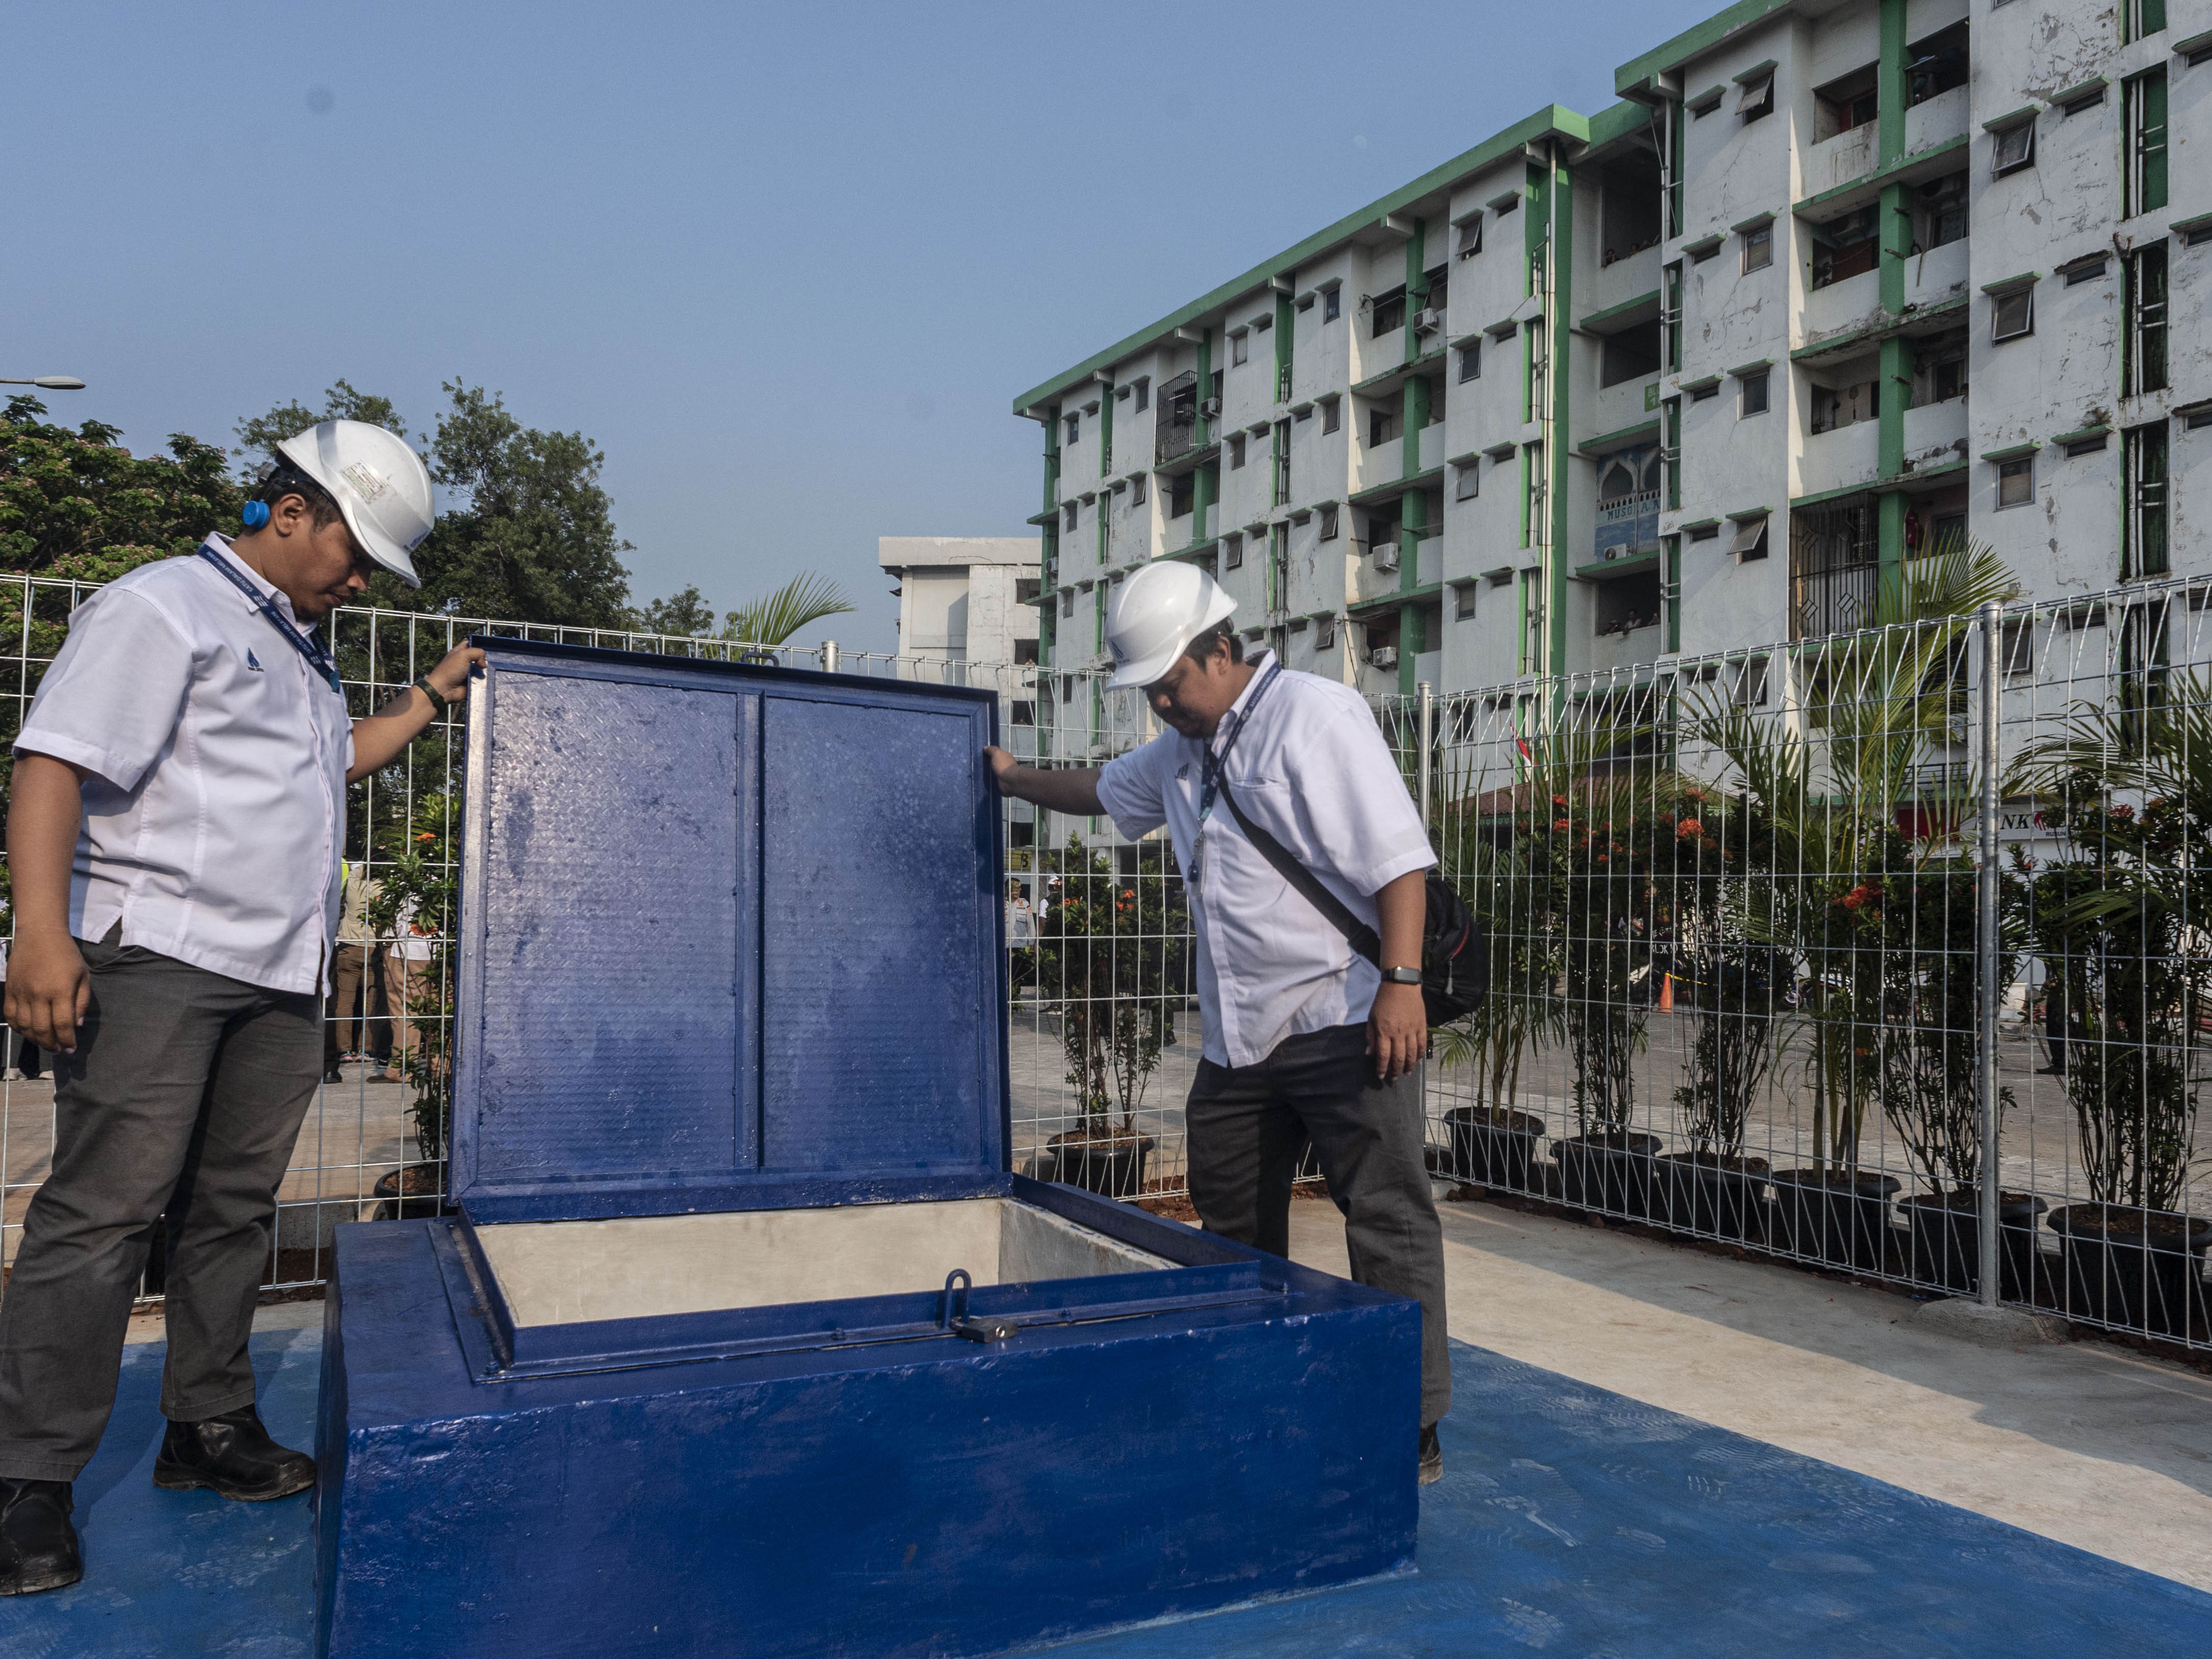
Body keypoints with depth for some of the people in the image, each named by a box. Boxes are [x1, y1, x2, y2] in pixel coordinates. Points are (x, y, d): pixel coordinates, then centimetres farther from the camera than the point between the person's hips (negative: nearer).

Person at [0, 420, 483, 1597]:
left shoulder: (299, 652, 24)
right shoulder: (162, 607, -4)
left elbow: (335, 761, 40)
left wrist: (428, 699, 30)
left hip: (278, 977, 8)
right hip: (156, 958, -8)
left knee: (233, 1206, 11)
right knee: (104, 1211, -7)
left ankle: (209, 1429, 22)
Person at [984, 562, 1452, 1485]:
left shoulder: (1316, 716, -10)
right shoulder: (1182, 750, 16)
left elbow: (1398, 856, -17)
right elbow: (1101, 790, 37)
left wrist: (1401, 981, -23)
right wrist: (1013, 778, 37)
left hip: (1341, 1019, -8)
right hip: (1237, 1034, 9)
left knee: (1387, 1219, -5)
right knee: (1232, 1223, 15)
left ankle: (1413, 1431, 4)